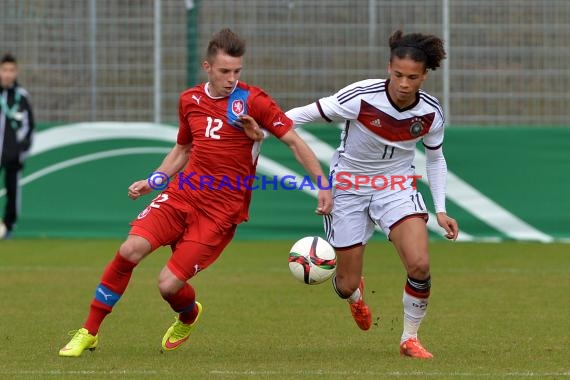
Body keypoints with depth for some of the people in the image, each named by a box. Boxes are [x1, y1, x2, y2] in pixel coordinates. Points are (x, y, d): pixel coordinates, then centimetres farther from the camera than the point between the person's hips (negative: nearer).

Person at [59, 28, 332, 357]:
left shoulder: (253, 101, -7)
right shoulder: (190, 100, 10)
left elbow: (294, 141, -5)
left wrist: (323, 185, -13)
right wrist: (151, 182, 13)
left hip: (222, 210, -4)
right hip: (182, 194, 4)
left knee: (169, 284, -11)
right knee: (131, 249, -18)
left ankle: (188, 318, 29)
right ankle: (89, 333, -3)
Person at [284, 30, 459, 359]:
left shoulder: (431, 113, -14)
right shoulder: (361, 97, -26)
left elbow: (435, 159, 5)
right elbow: (307, 113, -16)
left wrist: (441, 211, -1)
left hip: (396, 185, 2)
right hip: (350, 186, -2)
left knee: (419, 264, -22)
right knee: (346, 285, 4)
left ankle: (411, 338, 4)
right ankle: (355, 293, 47)